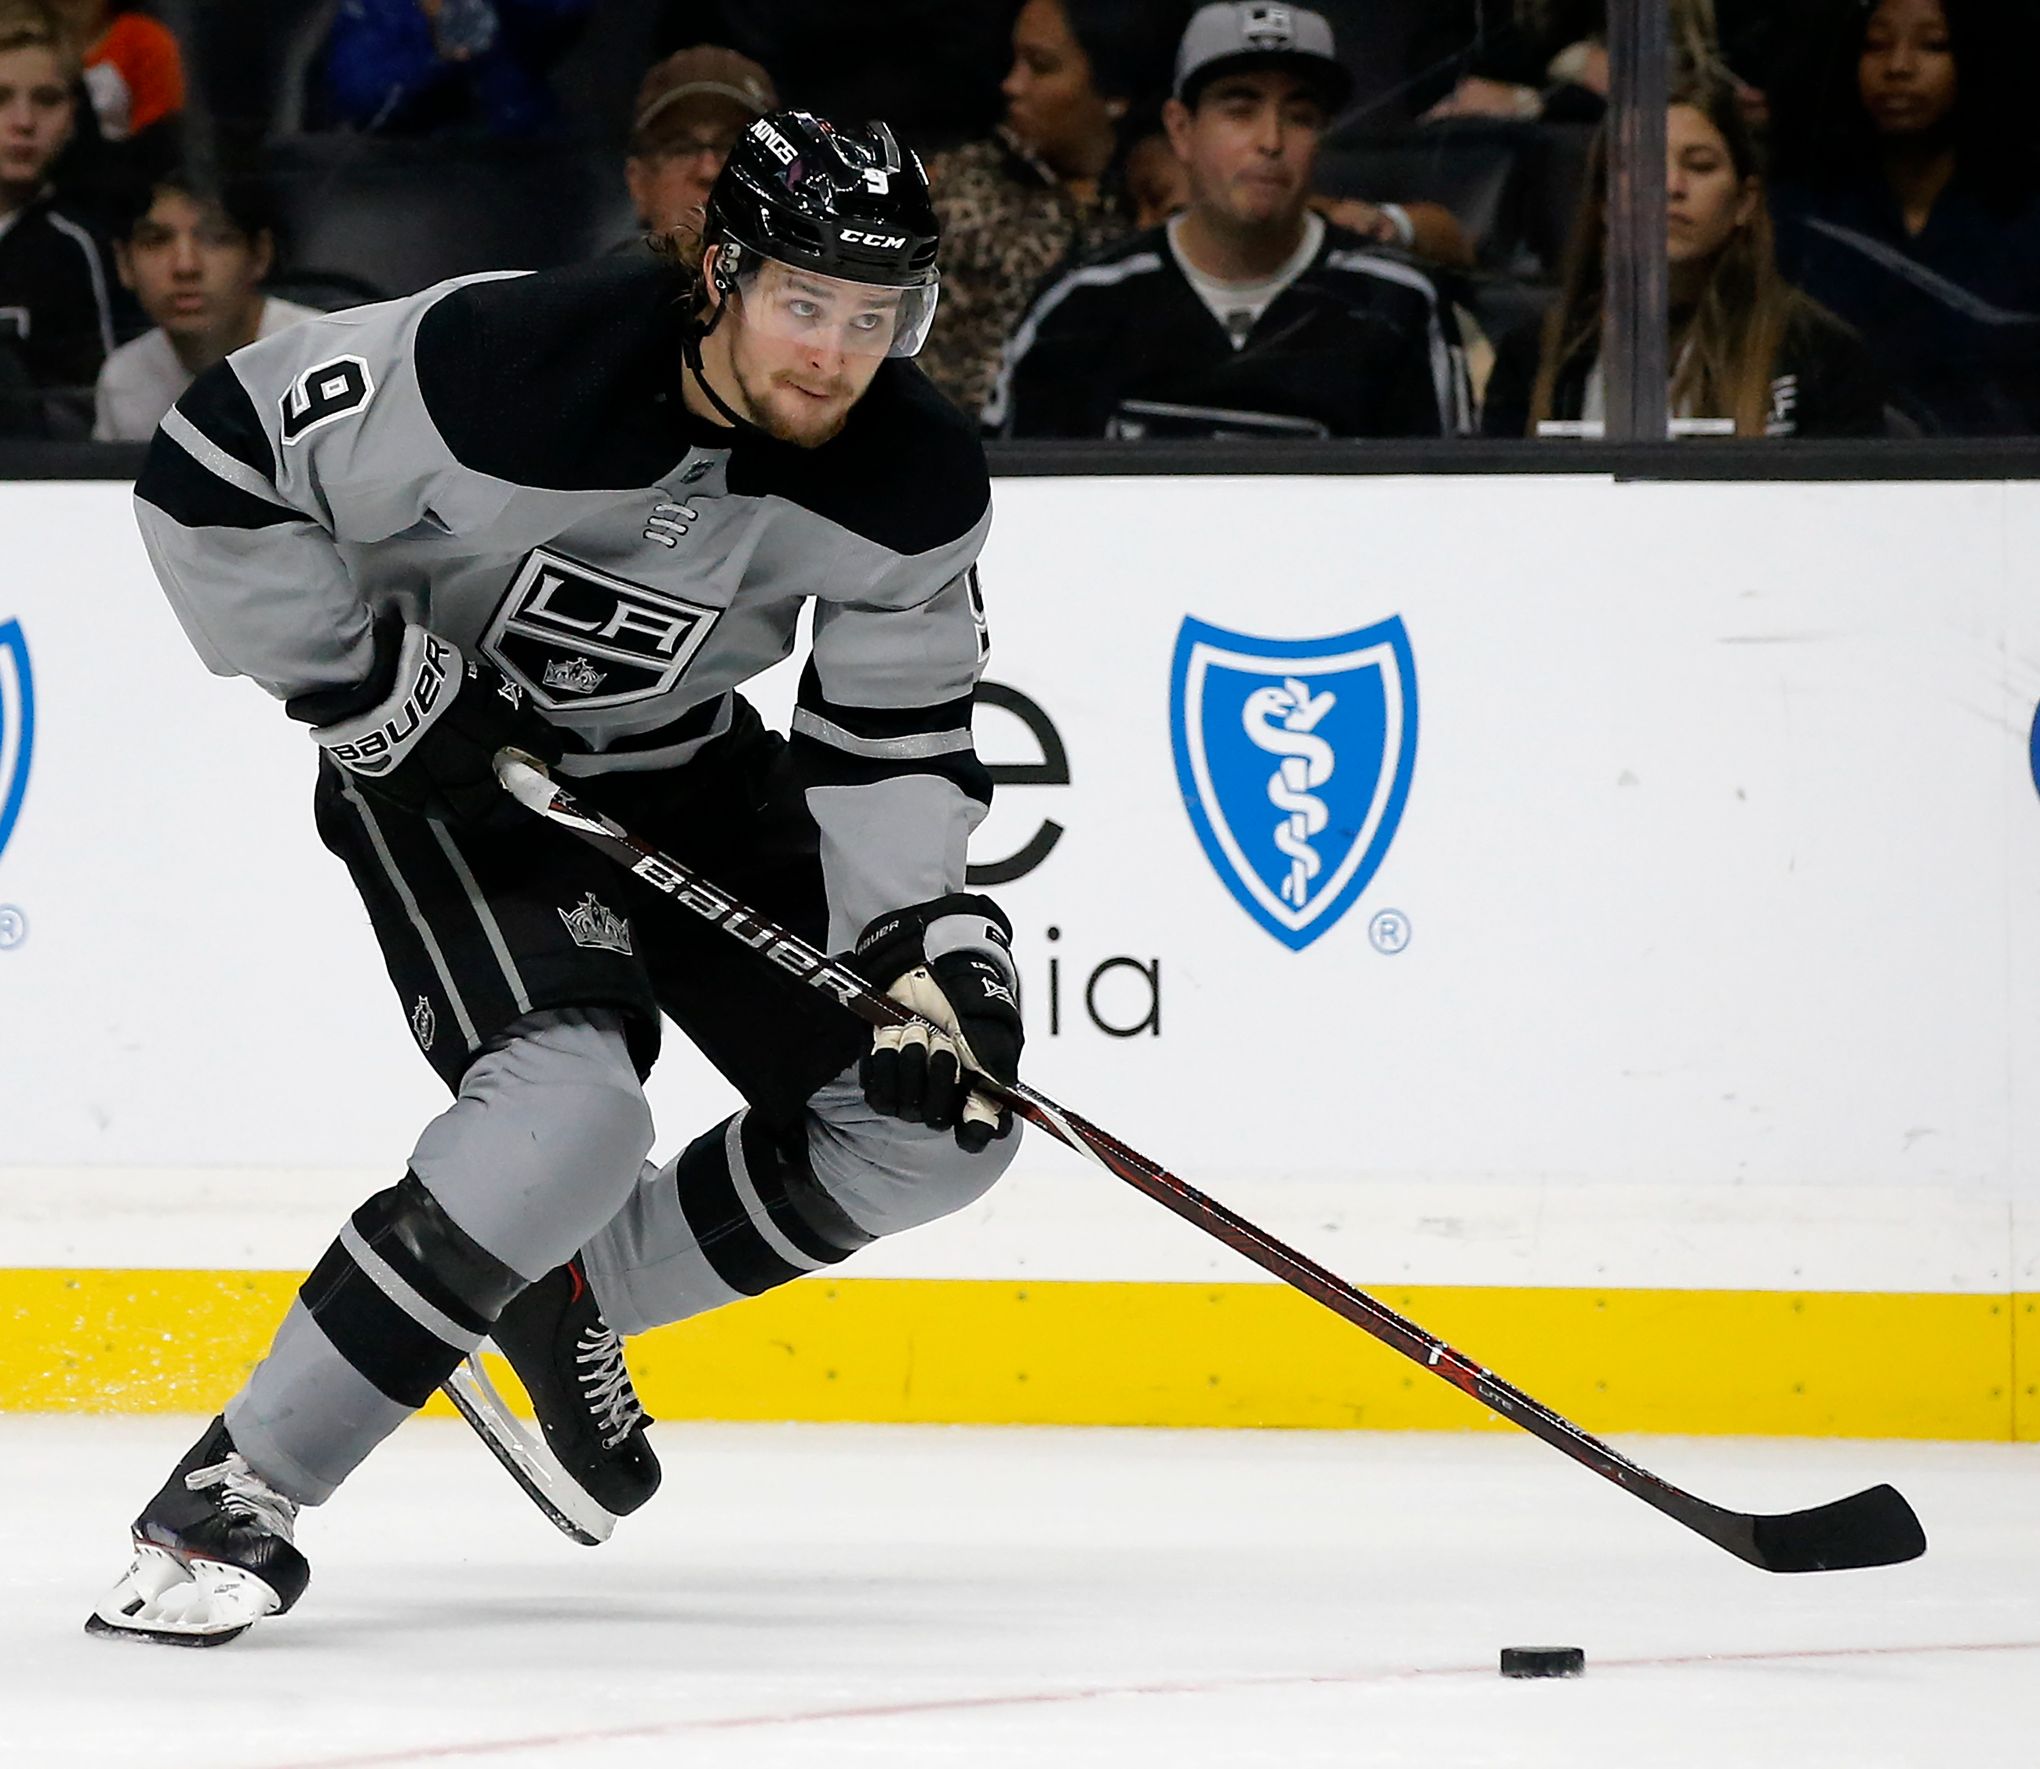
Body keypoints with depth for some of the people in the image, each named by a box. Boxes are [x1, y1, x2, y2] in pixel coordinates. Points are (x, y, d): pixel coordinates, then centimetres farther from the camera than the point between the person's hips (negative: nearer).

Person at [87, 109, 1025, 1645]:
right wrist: (364, 687, -21)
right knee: (573, 1108, -30)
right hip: (445, 754, -6)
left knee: (939, 1125, -1)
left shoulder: (919, 483, -16)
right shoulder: (514, 364, -31)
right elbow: (216, 467, -23)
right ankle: (230, 1498, -23)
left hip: (677, 766, 6)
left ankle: (566, 1292, 20)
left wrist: (930, 935, -21)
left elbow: (896, 738, -5)